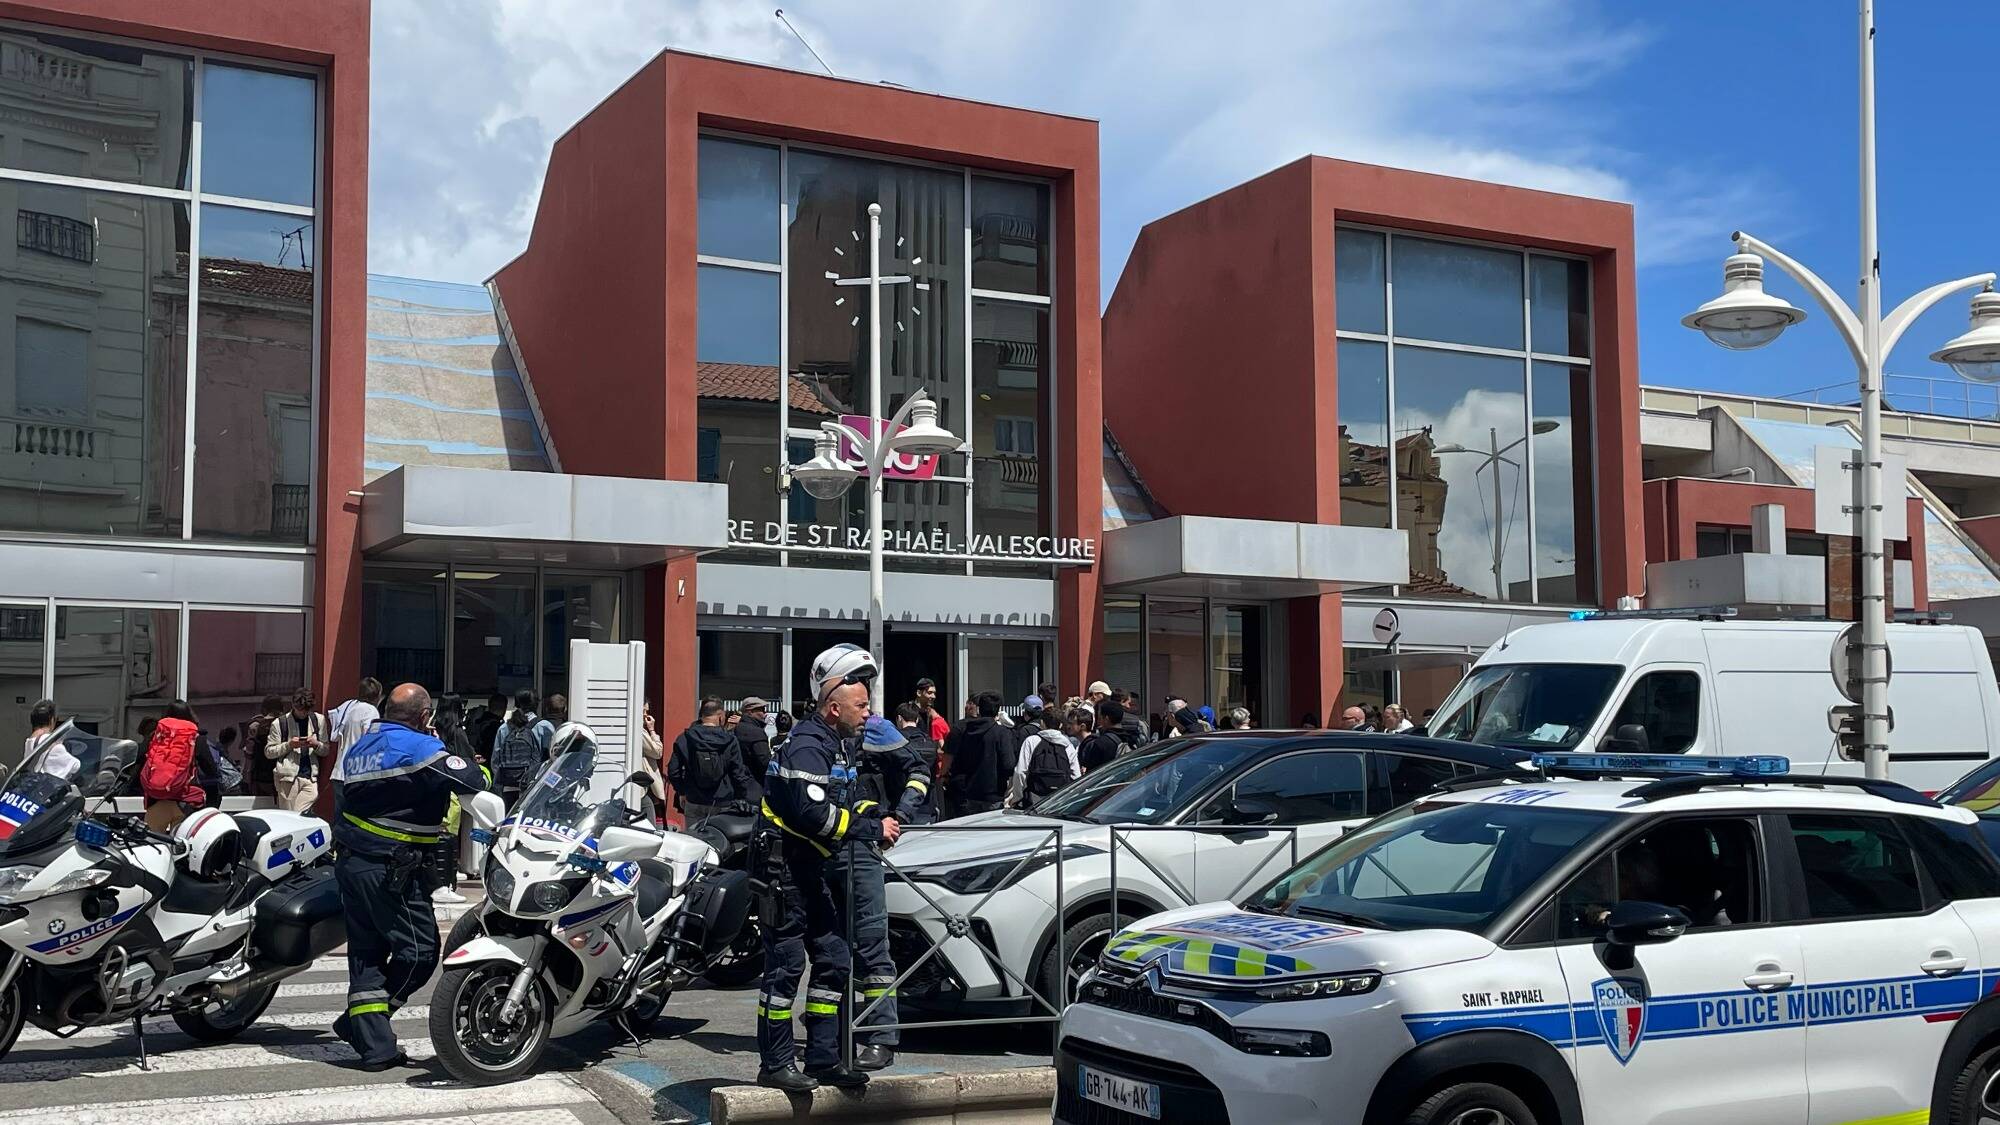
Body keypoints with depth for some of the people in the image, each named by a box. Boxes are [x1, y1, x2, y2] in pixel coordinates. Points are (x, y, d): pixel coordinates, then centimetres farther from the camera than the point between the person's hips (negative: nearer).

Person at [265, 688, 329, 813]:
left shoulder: (319, 720, 11)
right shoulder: (280, 723, 5)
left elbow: (326, 751, 15)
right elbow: (268, 752, 5)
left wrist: (316, 744, -6)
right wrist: (289, 745, -9)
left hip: (310, 777, 1)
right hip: (288, 778, -1)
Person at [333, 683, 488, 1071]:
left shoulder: (360, 747, 14)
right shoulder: (420, 747, -13)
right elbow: (473, 782, -21)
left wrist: (430, 823, 24)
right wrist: (480, 770, 2)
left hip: (350, 861, 9)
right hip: (391, 868, -9)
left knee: (366, 951, 10)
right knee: (419, 951, -1)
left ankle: (373, 1044, 9)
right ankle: (355, 1024, 4)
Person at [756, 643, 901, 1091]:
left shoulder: (833, 744, 15)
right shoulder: (806, 747, -18)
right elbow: (814, 814, -27)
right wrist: (873, 829, -20)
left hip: (811, 869, 10)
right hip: (786, 867, -10)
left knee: (833, 961, 11)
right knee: (785, 966, -6)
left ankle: (823, 1059, 17)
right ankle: (775, 1065, 1)